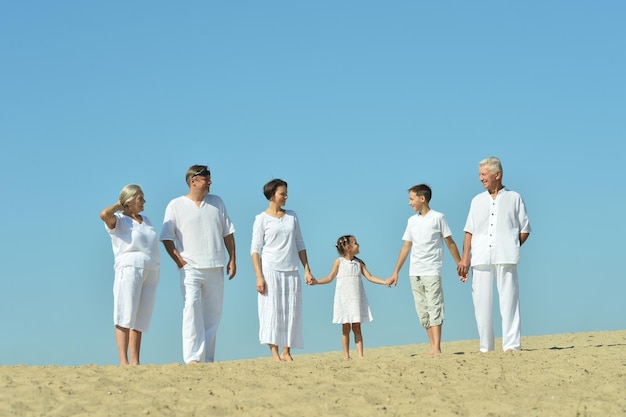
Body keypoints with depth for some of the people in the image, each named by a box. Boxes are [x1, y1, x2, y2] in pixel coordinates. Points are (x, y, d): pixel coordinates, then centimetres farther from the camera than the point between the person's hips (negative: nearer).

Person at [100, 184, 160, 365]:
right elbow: (104, 214, -21)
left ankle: (135, 362, 2)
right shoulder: (118, 220, 2)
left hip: (151, 272, 6)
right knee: (125, 317, -12)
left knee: (140, 319, 3)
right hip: (129, 269, -6)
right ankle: (123, 361, -17)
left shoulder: (146, 221, 22)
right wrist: (118, 206, -1)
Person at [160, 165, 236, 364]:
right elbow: (167, 238, 0)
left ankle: (208, 358, 11)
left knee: (213, 314, 5)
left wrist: (232, 259, 8)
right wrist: (179, 261, -9)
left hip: (215, 268, 4)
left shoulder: (217, 202, 13)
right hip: (191, 267, -4)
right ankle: (192, 358, -18)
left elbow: (228, 233, 15)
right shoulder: (176, 205, 2)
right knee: (192, 311, -15)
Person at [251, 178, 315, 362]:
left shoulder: (292, 216, 13)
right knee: (272, 310, -7)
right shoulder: (262, 219, 0)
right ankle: (274, 353, -6)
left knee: (291, 312, 1)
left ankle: (286, 352, 7)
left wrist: (307, 270, 10)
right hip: (270, 270, -4)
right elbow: (255, 249, -4)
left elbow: (299, 245, 16)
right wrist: (259, 276, -12)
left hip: (291, 271, 4)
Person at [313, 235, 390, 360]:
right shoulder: (339, 262, 1)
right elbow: (330, 278, 5)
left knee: (357, 327, 1)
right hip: (343, 300, -2)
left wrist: (385, 282, -2)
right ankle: (346, 355, 5)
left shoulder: (359, 263, 9)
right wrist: (316, 282, -7)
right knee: (346, 328, 1)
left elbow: (369, 277, 9)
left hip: (357, 300, 2)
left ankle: (360, 355, -2)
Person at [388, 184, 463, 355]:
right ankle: (432, 347, 7)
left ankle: (437, 349, -15)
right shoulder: (412, 221, 14)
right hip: (414, 272, 6)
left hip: (432, 271, -6)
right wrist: (396, 272, 16)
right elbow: (406, 247, 17)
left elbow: (450, 243, 2)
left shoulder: (438, 218, -1)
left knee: (434, 308, -11)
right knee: (422, 311, 4)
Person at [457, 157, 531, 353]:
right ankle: (485, 347, 3)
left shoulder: (514, 198, 11)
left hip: (505, 258, -3)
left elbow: (525, 230, 11)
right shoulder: (477, 200, 18)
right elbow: (469, 231, 14)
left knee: (509, 300, -7)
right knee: (481, 302, -1)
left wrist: (511, 248, -1)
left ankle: (511, 345, -8)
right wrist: (465, 257, 2)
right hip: (480, 258, 3)